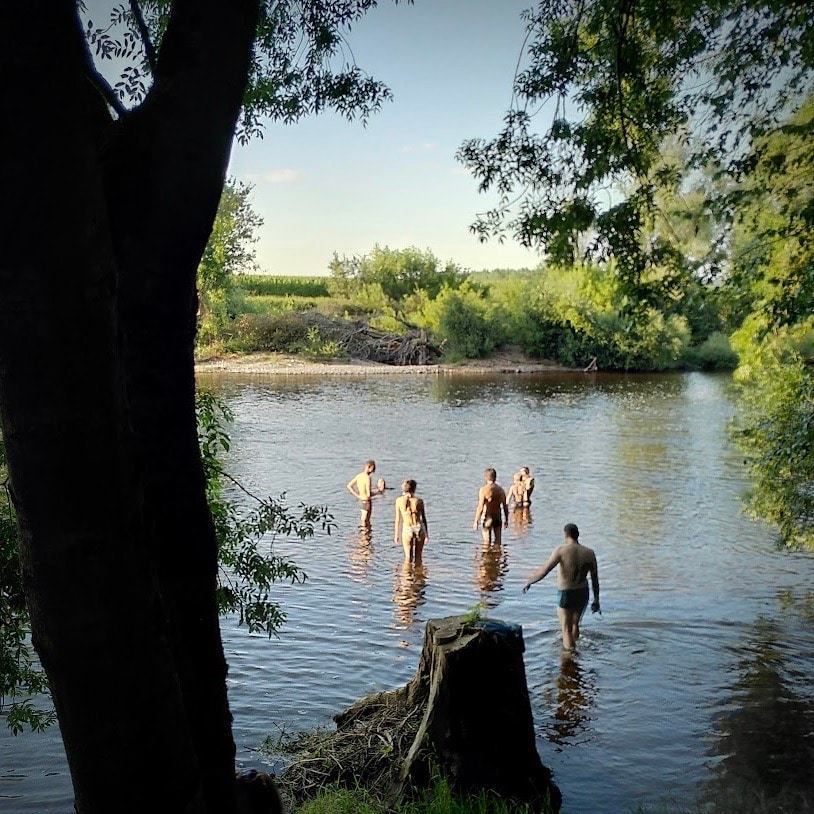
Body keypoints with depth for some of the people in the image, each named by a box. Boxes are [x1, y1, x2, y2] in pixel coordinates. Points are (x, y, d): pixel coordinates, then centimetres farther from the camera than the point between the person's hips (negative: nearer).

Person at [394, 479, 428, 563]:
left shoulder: (399, 500, -2)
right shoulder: (419, 501, -3)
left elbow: (398, 519, 1)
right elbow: (424, 519, 3)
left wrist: (396, 534, 9)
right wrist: (426, 533, 14)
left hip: (407, 529, 0)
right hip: (419, 528, 0)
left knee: (408, 557, 5)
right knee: (418, 557, 12)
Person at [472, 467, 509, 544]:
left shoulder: (483, 490, -13)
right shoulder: (500, 490, 1)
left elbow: (480, 507, -16)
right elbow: (505, 507, 4)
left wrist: (476, 521, -10)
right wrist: (506, 520, 14)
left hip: (487, 518, -4)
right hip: (497, 518, 4)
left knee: (487, 542, 4)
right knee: (497, 541, 13)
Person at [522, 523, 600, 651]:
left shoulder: (561, 550, -16)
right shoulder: (589, 553, -3)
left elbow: (544, 570, -21)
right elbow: (595, 578, 2)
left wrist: (528, 582, -7)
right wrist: (596, 600, 11)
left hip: (566, 594, -5)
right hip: (583, 593, 5)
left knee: (567, 630, 5)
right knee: (575, 624, 26)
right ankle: (574, 647, 40)